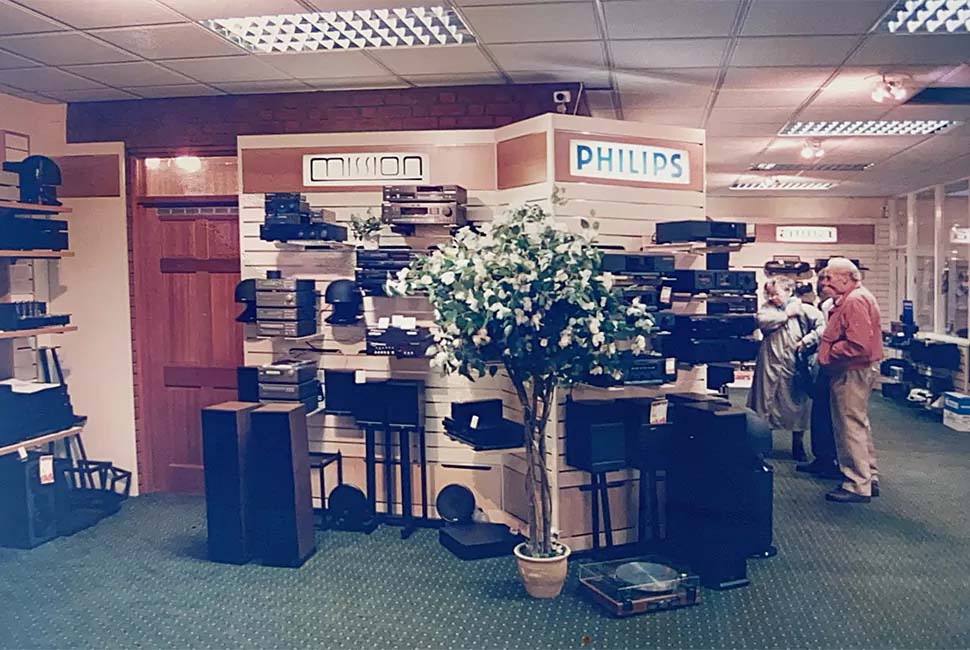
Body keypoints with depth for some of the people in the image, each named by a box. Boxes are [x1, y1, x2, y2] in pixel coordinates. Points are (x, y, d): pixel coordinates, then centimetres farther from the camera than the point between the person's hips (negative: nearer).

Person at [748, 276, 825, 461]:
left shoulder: (802, 308, 2)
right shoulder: (766, 308, 8)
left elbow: (822, 323, -7)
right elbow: (763, 322, -12)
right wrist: (786, 314, -9)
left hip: (794, 364, -1)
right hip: (771, 363, 1)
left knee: (797, 401, 7)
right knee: (766, 399, 5)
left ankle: (798, 443, 22)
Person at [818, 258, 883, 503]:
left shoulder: (855, 300, -19)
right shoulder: (851, 298, 15)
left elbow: (857, 345, -27)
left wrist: (828, 355, -16)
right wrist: (826, 351, 7)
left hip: (852, 373, -11)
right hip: (856, 371, 11)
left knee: (851, 427, -5)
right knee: (860, 425, 18)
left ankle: (858, 486, 2)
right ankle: (869, 478, 28)